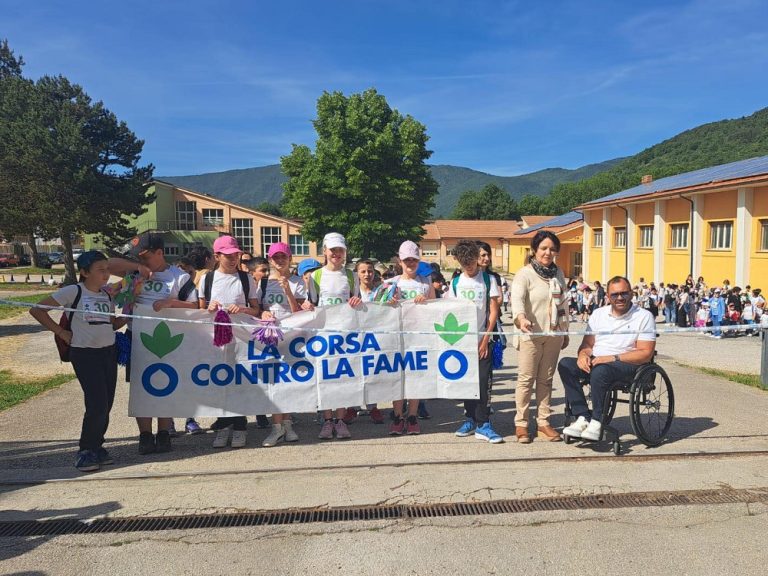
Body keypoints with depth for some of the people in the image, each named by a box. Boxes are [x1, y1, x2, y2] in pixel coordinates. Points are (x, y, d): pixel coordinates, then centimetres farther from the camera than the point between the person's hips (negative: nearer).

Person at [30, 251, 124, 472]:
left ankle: (96, 446, 25)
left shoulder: (107, 296, 10)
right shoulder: (73, 292, -10)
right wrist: (61, 332, -8)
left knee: (106, 405, 9)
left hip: (109, 352, 6)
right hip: (84, 354, -6)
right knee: (97, 405, -10)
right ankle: (86, 451, 8)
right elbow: (36, 309, -8)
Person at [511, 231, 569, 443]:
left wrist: (565, 331, 20)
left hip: (553, 334, 6)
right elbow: (517, 299, -26)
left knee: (546, 380, 12)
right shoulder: (524, 274, -9)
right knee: (526, 379, 0)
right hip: (531, 334, -6)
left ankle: (543, 422, 21)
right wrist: (520, 318, -45)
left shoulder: (558, 274, 12)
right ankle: (521, 424, 11)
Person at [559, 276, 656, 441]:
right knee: (565, 364, -22)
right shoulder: (599, 313, 17)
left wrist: (613, 358, -18)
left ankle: (597, 422, -23)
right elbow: (587, 343, 16)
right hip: (596, 362, 5)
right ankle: (582, 418, -22)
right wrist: (583, 354, -9)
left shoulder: (644, 316, 1)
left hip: (628, 365, -5)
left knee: (600, 371, -38)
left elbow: (646, 353, -8)